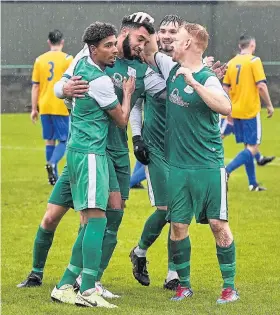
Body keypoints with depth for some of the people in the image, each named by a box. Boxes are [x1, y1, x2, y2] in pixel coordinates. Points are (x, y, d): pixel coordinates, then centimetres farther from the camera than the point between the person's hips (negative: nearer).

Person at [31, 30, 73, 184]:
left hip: (44, 107, 4)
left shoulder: (40, 60, 5)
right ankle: (52, 163, -23)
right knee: (64, 140, 3)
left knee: (50, 140, 13)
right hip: (61, 107, -4)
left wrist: (34, 109, 11)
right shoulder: (67, 59, -5)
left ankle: (54, 175, 14)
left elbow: (35, 86, 6)